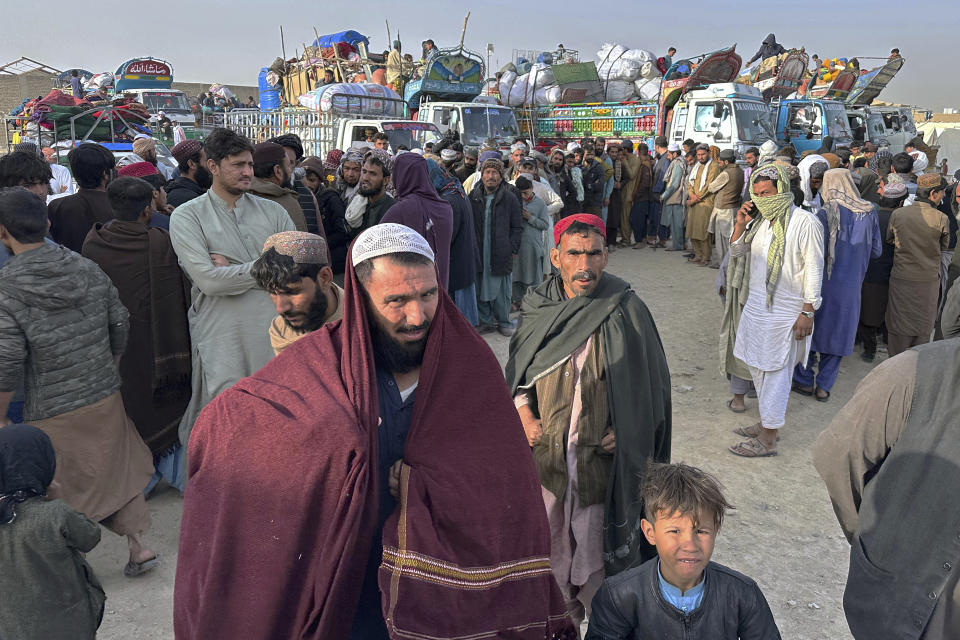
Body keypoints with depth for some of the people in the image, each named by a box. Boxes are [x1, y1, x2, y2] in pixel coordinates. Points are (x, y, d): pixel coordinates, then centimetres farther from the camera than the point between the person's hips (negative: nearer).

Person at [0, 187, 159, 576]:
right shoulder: (89, 271, -3)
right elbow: (119, 326, 5)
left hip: (52, 415, -4)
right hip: (106, 400, 4)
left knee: (62, 492, 12)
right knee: (117, 471, 19)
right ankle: (138, 547, 25)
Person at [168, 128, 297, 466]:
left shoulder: (272, 211, 11)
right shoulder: (188, 216, 1)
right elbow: (209, 280, -13)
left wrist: (233, 269, -7)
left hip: (275, 335, 3)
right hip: (222, 340, -3)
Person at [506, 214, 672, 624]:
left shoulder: (625, 312, -12)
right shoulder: (538, 308, -1)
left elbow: (650, 383, -4)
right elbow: (518, 371, 11)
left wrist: (624, 431, -13)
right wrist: (525, 415, -2)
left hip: (602, 455, -3)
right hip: (545, 451, 4)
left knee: (595, 540, 10)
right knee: (549, 536, 18)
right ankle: (560, 611, 42)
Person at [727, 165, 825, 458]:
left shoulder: (805, 223, -12)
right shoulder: (760, 220, 9)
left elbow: (814, 271, -12)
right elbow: (737, 252, 16)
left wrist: (807, 312, -14)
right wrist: (740, 225, -1)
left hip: (785, 313, -7)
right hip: (755, 306, 7)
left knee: (775, 374, 0)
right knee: (757, 368, 16)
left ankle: (768, 440, 9)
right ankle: (766, 422, 32)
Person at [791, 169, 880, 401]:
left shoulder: (826, 213, -13)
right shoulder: (870, 212, -1)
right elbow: (876, 251, 5)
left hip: (824, 283, -3)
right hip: (852, 285, 3)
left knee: (810, 329, 12)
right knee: (839, 333, 13)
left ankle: (805, 381, 20)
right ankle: (824, 386, 17)